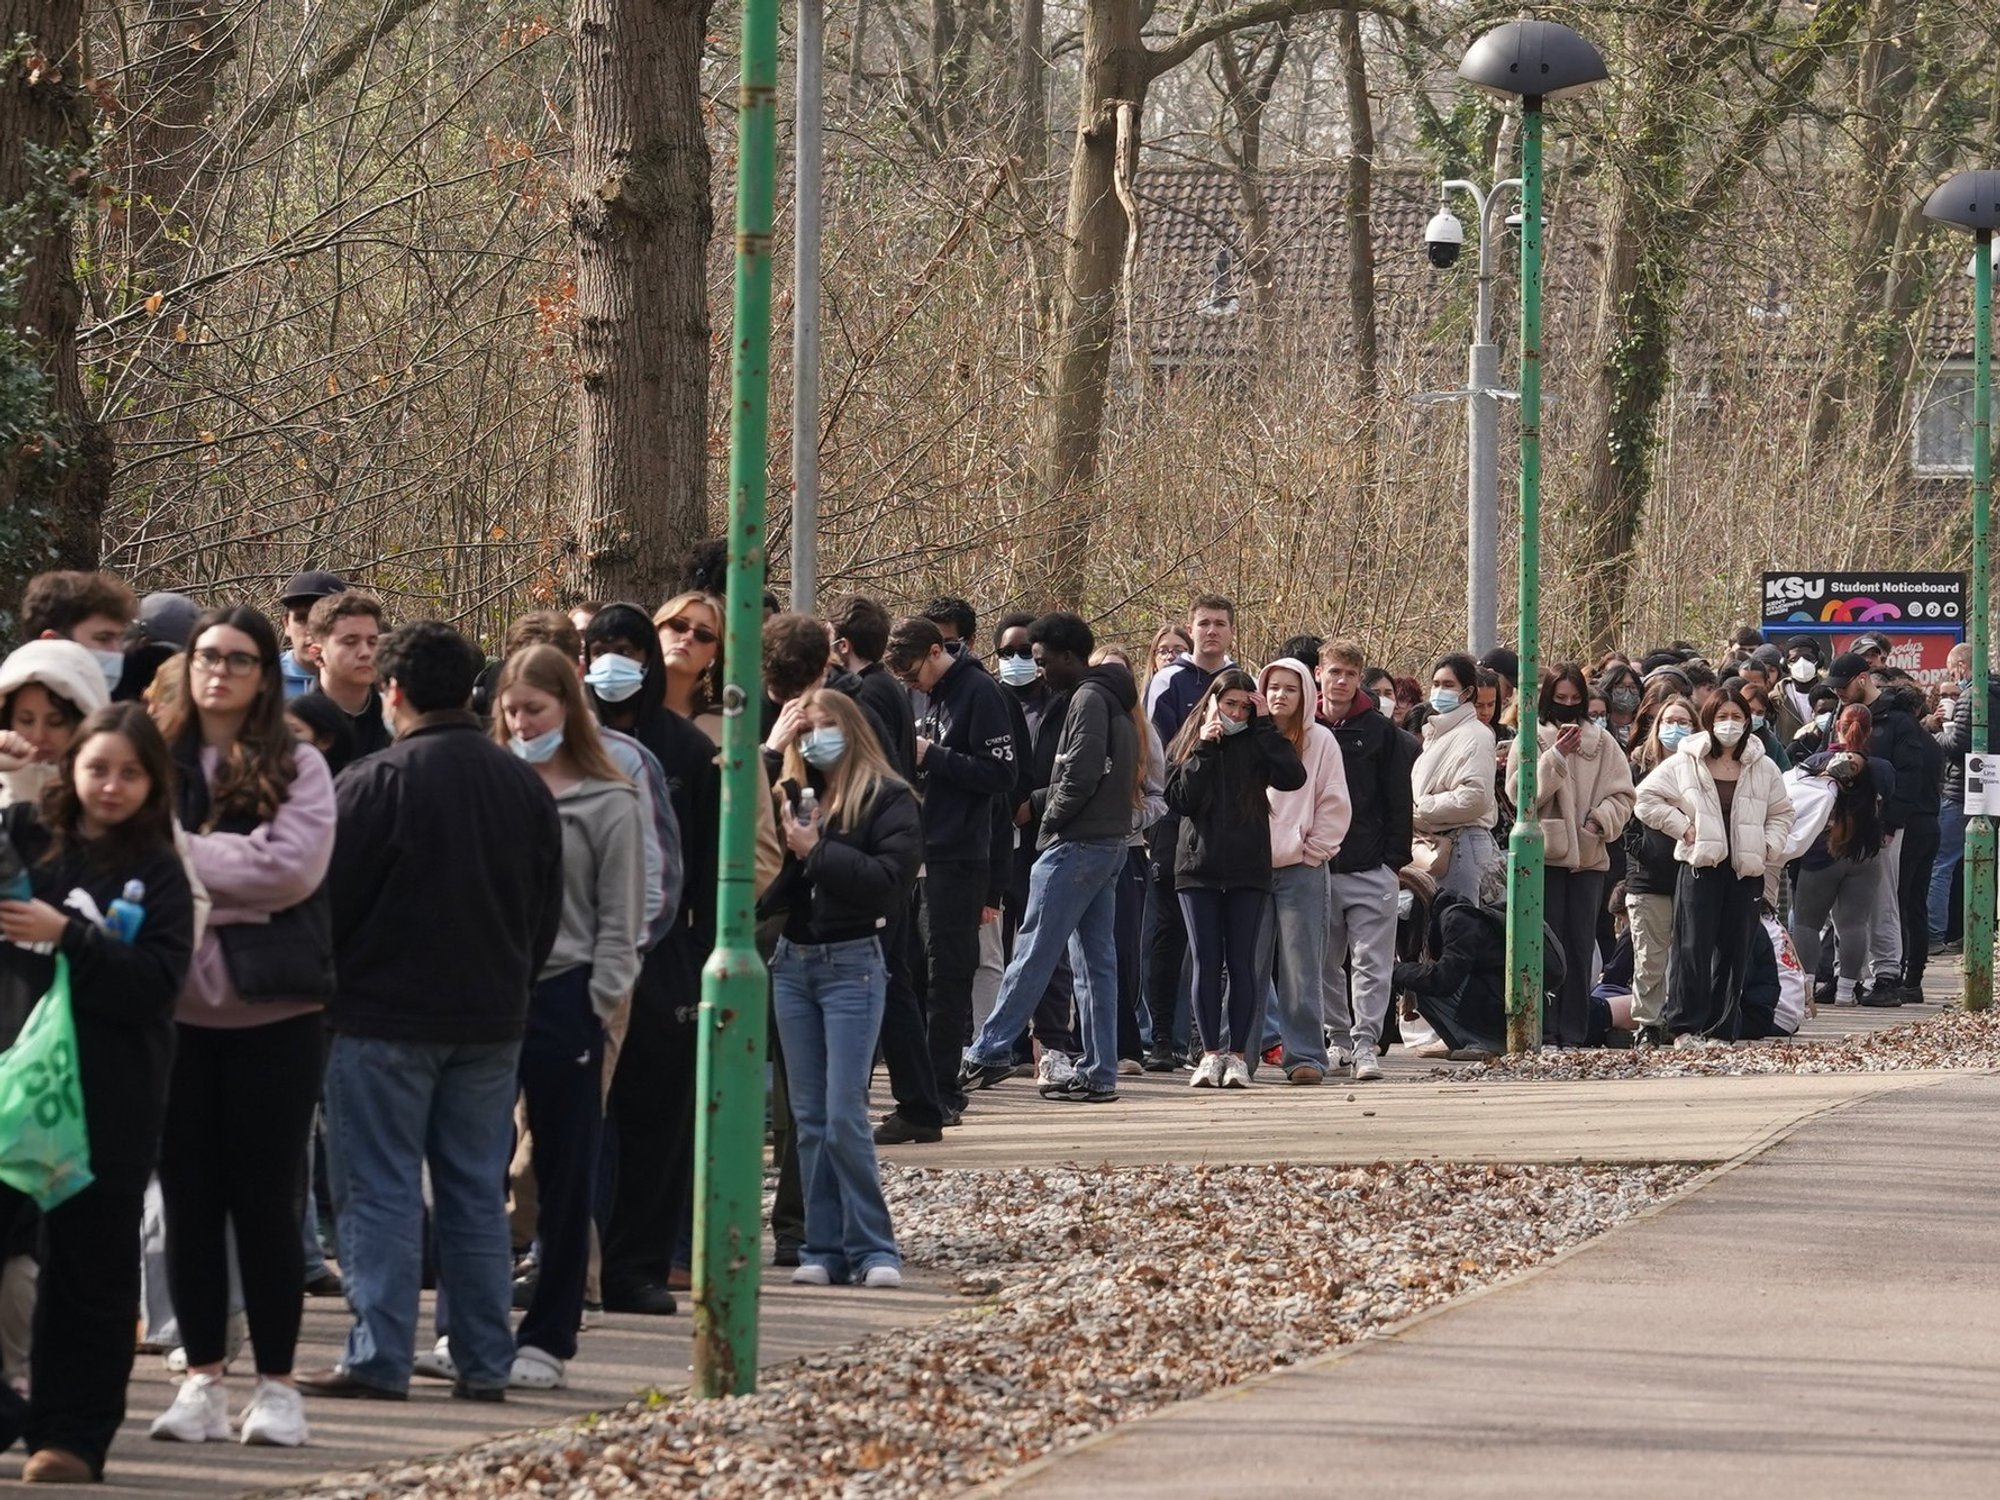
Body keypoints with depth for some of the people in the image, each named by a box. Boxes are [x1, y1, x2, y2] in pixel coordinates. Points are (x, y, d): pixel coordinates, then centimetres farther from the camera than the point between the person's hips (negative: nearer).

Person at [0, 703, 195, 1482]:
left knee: (89, 1272, 3)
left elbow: (159, 980, -9)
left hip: (108, 1102, -1)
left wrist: (66, 936, -20)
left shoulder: (158, 875, 3)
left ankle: (72, 1434, 10)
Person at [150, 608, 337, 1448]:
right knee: (189, 1196, 6)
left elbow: (293, 867, -14)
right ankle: (202, 1379, 12)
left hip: (273, 1007, -2)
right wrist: (234, 872, -15)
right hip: (175, 1004, 2)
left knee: (266, 1197, 2)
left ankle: (278, 1383, 8)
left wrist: (184, 852, -12)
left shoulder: (297, 768, 0)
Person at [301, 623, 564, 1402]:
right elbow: (548, 911, 13)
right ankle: (484, 1361, 10)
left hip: (385, 1015, -5)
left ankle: (378, 1357, -3)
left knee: (379, 1191, -1)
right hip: (492, 1019, 5)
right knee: (477, 1193, 9)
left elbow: (328, 898, -9)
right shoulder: (524, 786, 6)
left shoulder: (376, 782, -13)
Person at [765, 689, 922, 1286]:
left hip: (852, 964, -6)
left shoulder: (888, 801, -5)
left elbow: (890, 880, -17)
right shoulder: (790, 797, 10)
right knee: (809, 1119, 6)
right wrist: (786, 846, -13)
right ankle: (824, 1248, 10)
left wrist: (816, 851, -16)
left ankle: (872, 1248, -2)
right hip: (793, 962, 6)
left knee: (844, 1116, -10)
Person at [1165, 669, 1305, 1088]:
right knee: (1207, 962, -1)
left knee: (1242, 962, -1)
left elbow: (1293, 777, -11)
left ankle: (1237, 1054, 3)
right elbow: (1179, 799, -3)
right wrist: (1203, 750, -8)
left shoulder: (1257, 745, 7)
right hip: (1198, 866, 0)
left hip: (1248, 869, 0)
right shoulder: (1187, 745, 9)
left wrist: (1264, 725, -8)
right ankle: (1210, 1054, 3)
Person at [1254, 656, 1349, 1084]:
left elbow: (1334, 807, 3)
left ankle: (1305, 1055, -2)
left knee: (1301, 966, -4)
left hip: (1301, 869, -2)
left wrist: (1313, 850, -3)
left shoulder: (1319, 741, 4)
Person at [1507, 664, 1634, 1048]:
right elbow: (1520, 791, -8)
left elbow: (1622, 793, 9)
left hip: (1589, 854, 2)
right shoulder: (1531, 739, 4)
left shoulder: (1601, 741, 10)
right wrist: (1556, 756, -15)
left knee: (1580, 945, 3)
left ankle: (1574, 1030, 5)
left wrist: (1601, 819, -9)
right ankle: (1544, 1028, -4)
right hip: (1545, 853, -2)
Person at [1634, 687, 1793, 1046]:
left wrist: (1769, 847, 4)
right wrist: (1682, 827, -5)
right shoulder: (1684, 763, 1)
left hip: (1745, 871, 3)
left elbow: (1781, 813, 20)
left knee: (1735, 952, 4)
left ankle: (1721, 1028, 11)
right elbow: (1647, 798, 3)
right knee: (1694, 948, -9)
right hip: (1700, 867, -3)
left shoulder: (1763, 768, 10)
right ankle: (1685, 1026, -7)